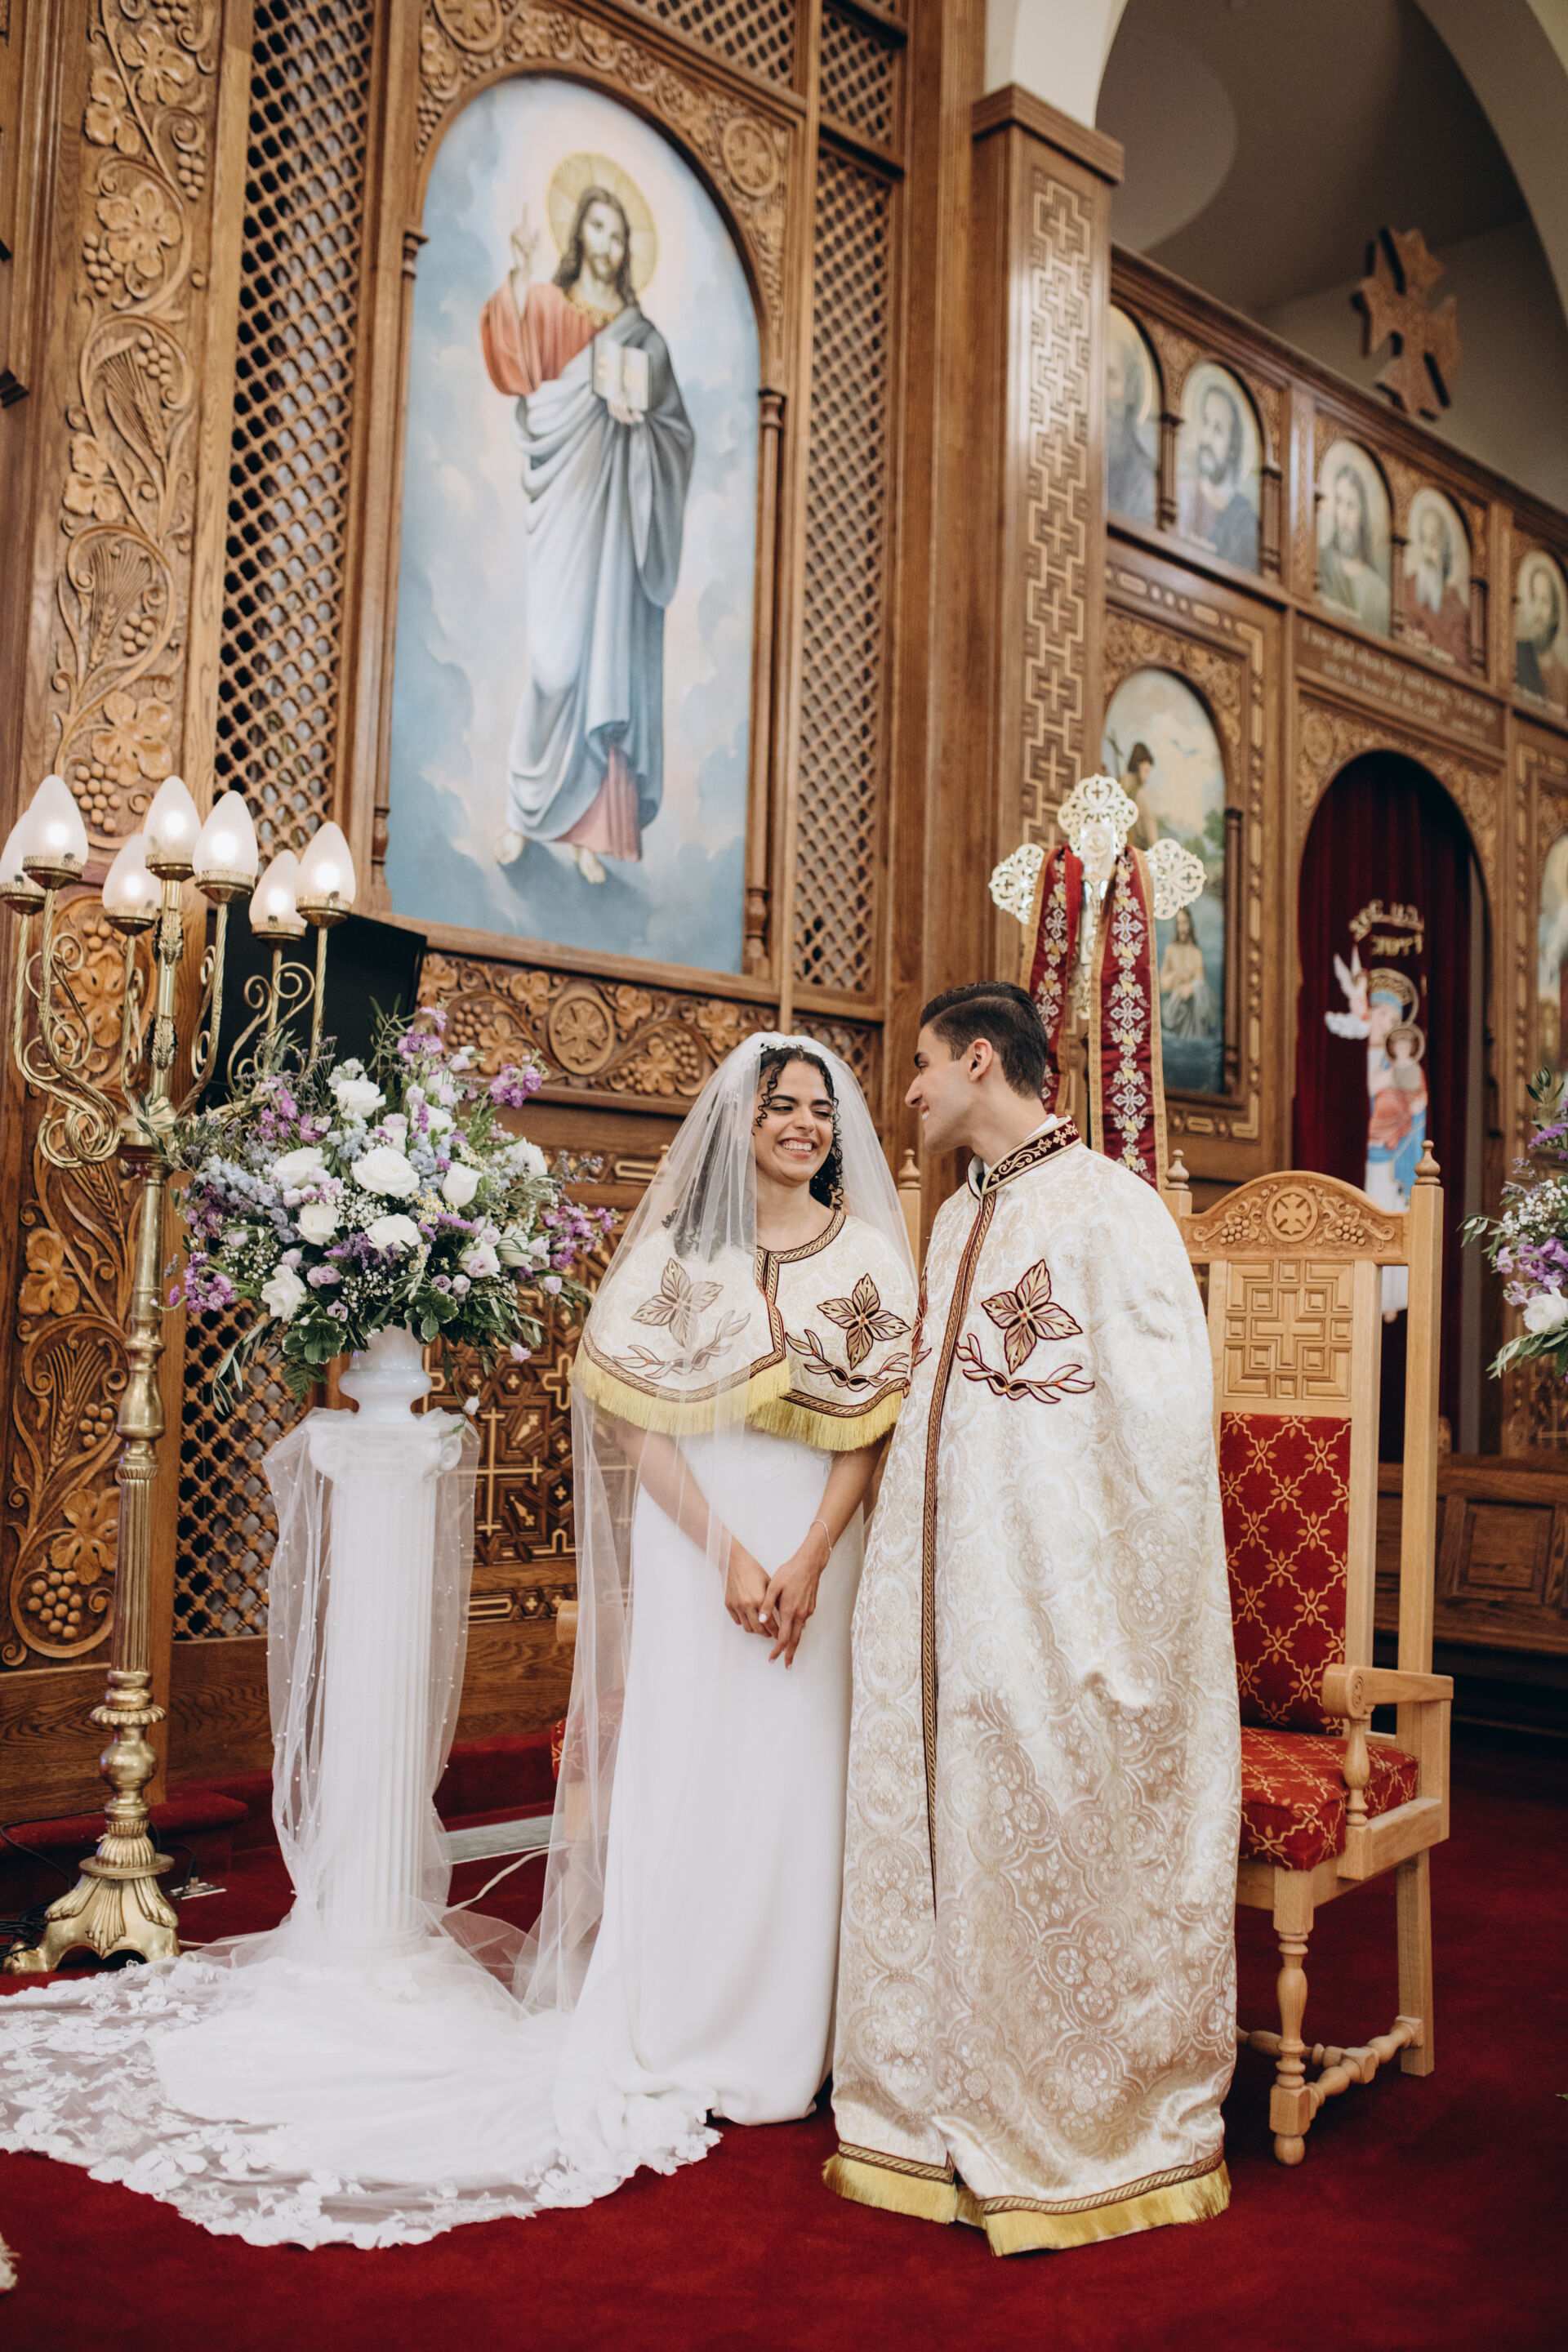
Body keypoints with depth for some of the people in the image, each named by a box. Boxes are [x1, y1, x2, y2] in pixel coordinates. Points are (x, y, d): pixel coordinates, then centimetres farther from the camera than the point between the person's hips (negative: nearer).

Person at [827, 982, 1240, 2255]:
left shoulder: (1111, 1210, -12)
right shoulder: (959, 1219, 14)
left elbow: (1165, 1438, -16)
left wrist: (1130, 1647, -17)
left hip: (1053, 1622, -8)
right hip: (938, 1613, 8)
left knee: (1057, 1879, 4)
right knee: (932, 1855, 14)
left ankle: (1079, 2146, 23)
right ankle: (945, 2118, 31)